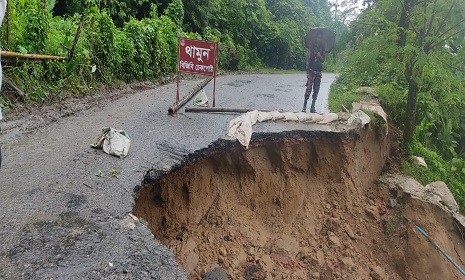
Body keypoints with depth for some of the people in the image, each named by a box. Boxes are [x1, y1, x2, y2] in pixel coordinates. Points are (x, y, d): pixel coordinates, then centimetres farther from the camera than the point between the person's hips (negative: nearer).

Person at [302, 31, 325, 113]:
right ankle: (304, 106, -6)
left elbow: (323, 60, 13)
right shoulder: (312, 47, 0)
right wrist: (308, 70, -13)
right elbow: (308, 58, -5)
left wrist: (320, 56, -10)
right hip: (311, 70, -5)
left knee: (316, 90, 5)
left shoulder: (322, 48, 12)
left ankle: (312, 107, 11)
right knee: (309, 88, -12)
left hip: (318, 71, 5)